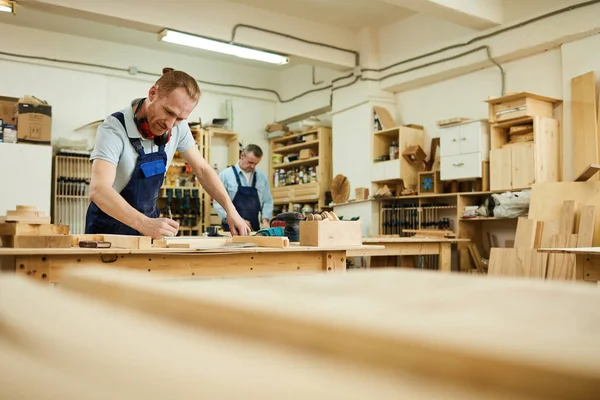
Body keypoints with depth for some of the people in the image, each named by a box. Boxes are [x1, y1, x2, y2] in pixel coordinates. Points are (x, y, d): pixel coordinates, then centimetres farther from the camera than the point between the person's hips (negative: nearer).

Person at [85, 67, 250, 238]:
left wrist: (230, 209, -9)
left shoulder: (178, 127, -8)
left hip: (148, 221, 4)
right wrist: (144, 223, -48)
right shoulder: (114, 128, -23)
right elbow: (98, 190, -34)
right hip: (110, 227, -4)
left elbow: (202, 169, 2)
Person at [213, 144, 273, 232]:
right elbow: (218, 203, -7)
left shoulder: (262, 177, 9)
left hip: (254, 229, 3)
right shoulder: (226, 175, -2)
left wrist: (265, 220, -5)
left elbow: (267, 202, 12)